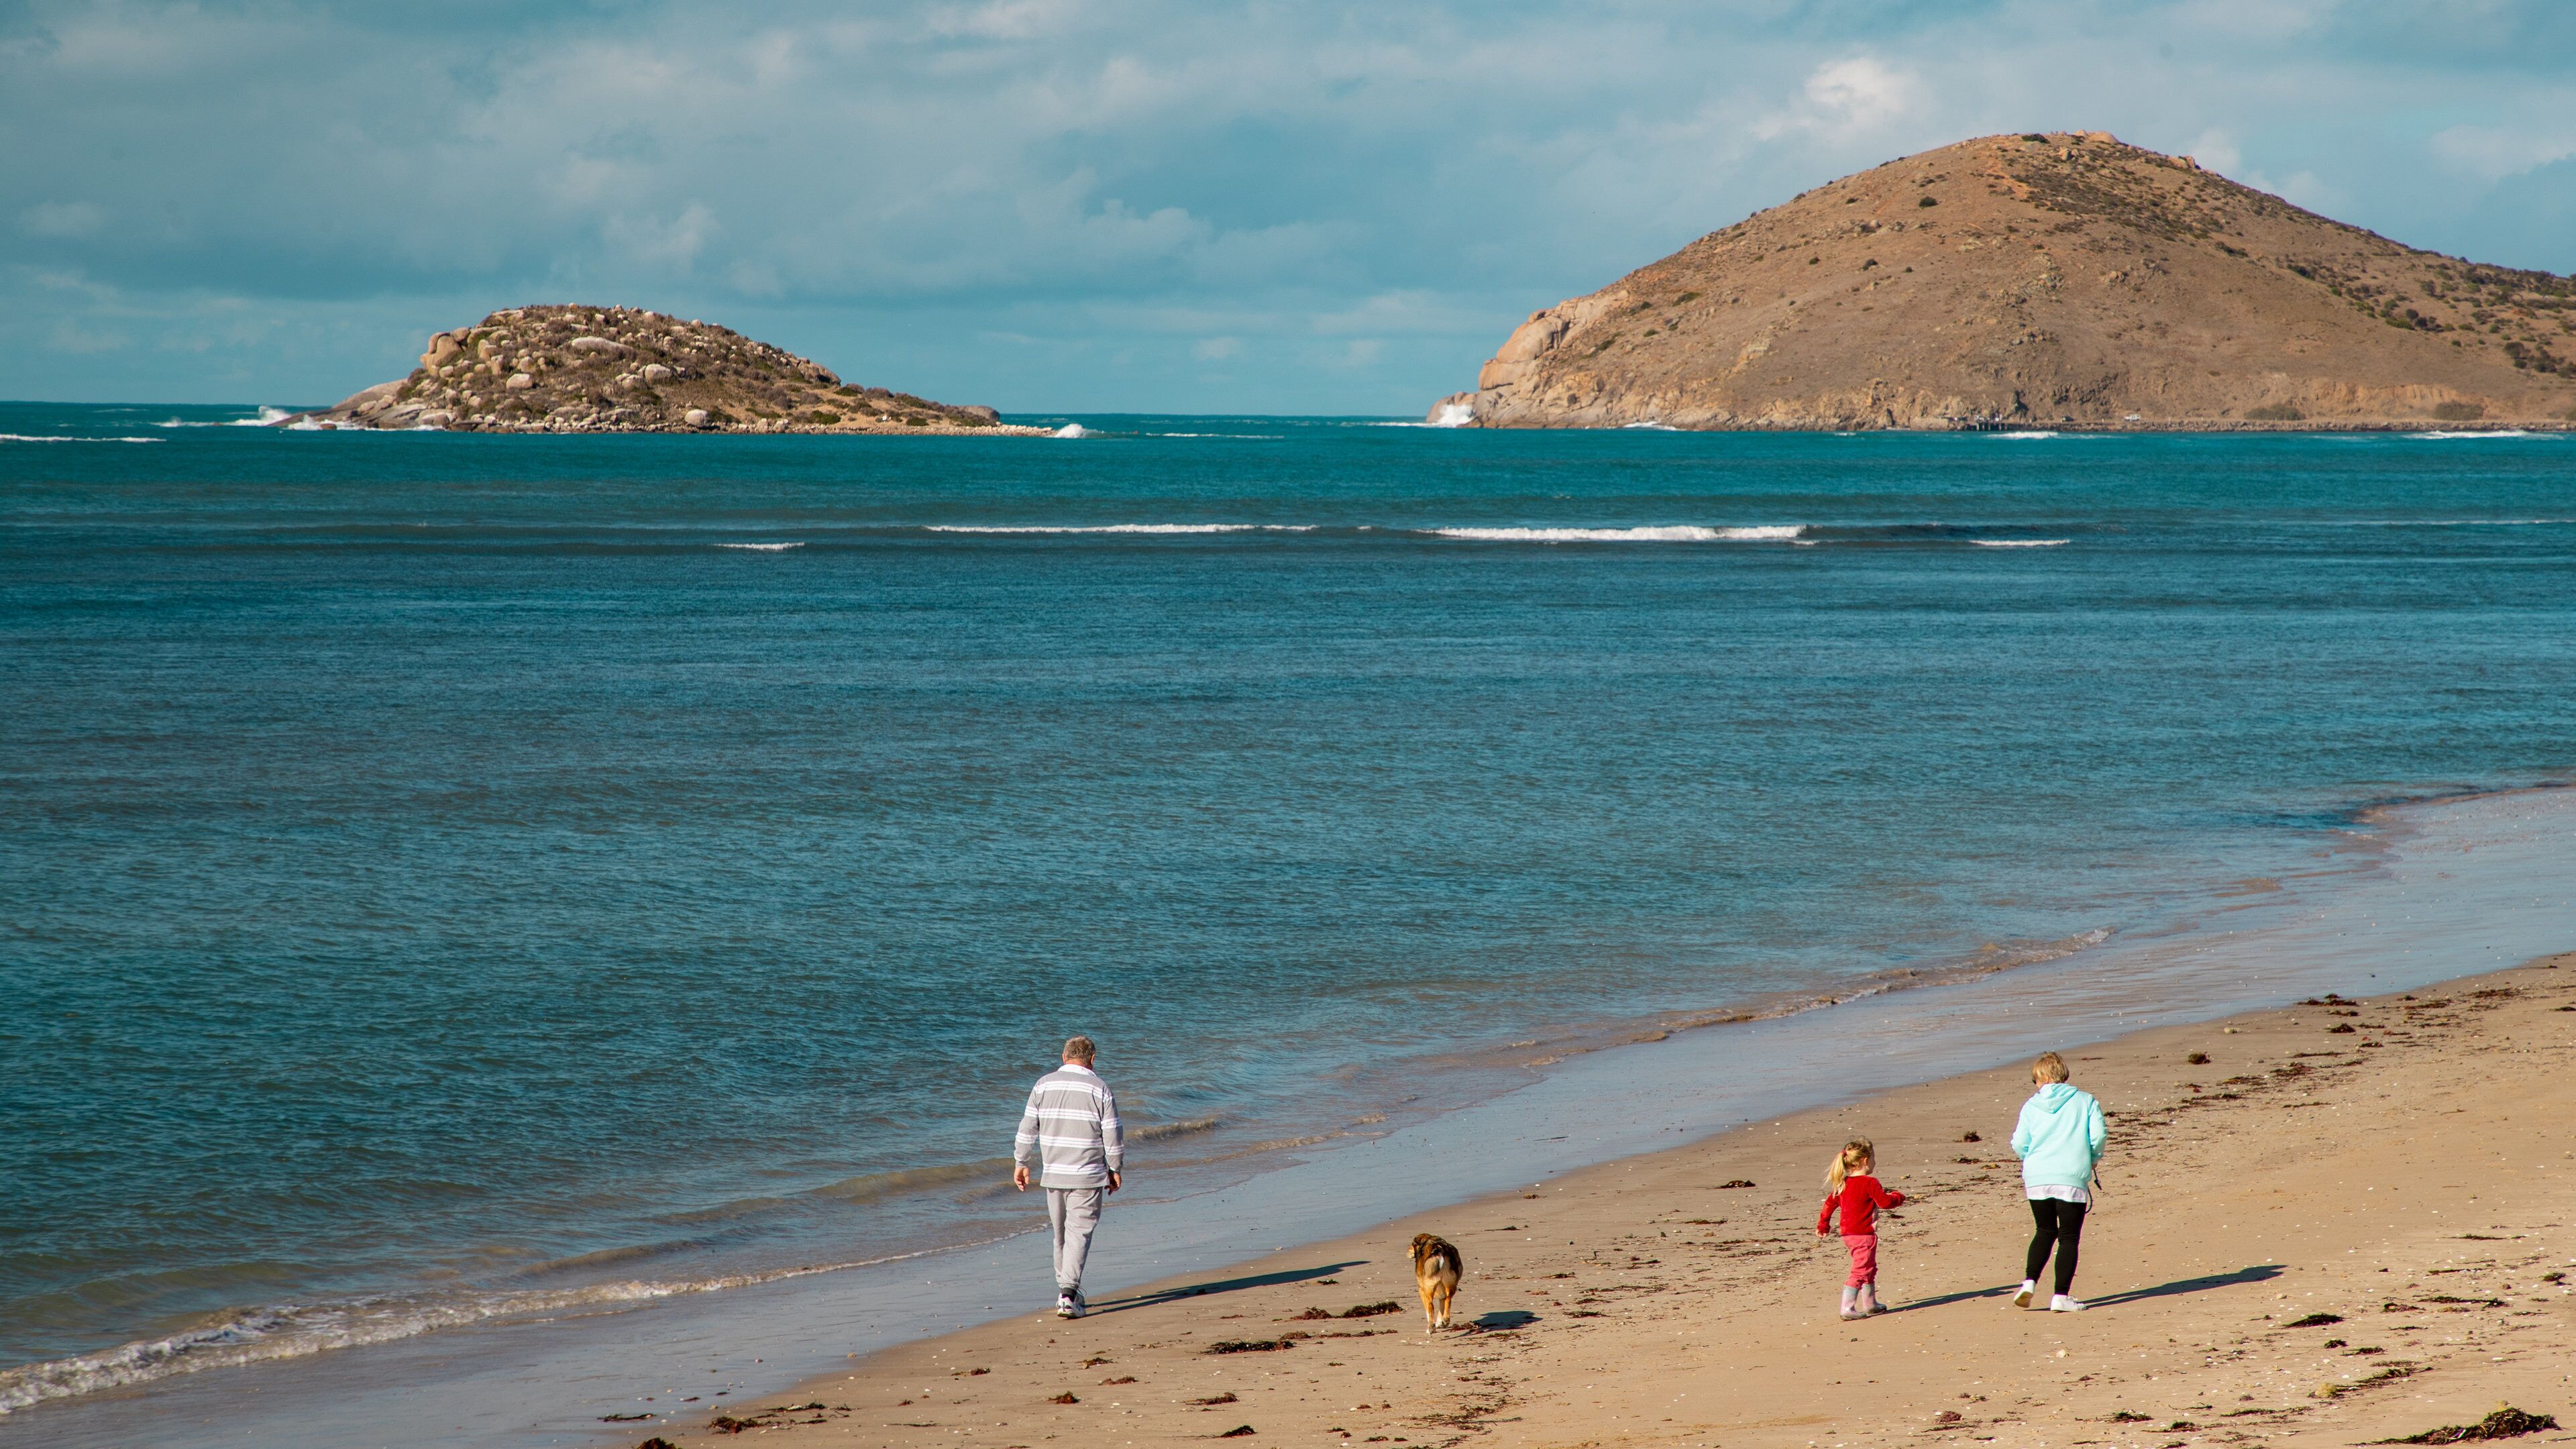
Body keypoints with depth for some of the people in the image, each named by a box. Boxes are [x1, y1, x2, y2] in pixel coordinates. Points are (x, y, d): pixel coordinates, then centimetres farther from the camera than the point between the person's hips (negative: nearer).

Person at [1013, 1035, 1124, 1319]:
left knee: (1061, 1233, 16)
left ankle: (1066, 1290, 23)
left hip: (1053, 1174, 3)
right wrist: (1115, 1169, 8)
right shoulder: (1099, 1089, -6)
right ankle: (1068, 1295, -18)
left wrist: (1021, 1163, 13)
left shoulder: (1044, 1085, 3)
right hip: (1088, 1177, -3)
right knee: (1079, 1233, -5)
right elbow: (1113, 1135, -3)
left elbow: (1027, 1128, 4)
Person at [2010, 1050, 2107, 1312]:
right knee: (2069, 1237, 5)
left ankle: (2030, 1281, 2)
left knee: (2045, 1232, 19)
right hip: (2072, 1178, -2)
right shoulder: (2085, 1101, 3)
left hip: (2036, 1178, 2)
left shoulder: (2031, 1106, 6)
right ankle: (2061, 1296, -1)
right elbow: (2098, 1135, -5)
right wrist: (2093, 1159, 14)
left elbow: (2019, 1145, 1)